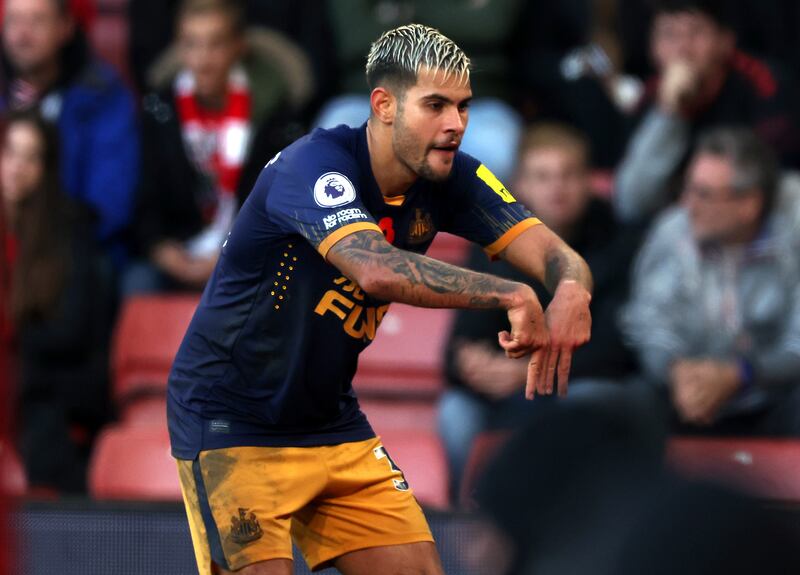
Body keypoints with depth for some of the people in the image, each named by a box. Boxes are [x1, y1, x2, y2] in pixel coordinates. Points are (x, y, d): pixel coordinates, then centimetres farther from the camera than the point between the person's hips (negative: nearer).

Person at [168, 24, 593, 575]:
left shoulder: (449, 179, -5)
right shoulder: (312, 166, -26)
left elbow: (549, 250, -14)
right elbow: (377, 270, -44)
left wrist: (572, 291, -39)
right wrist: (513, 296, -46)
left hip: (333, 424, 7)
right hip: (232, 427, -7)